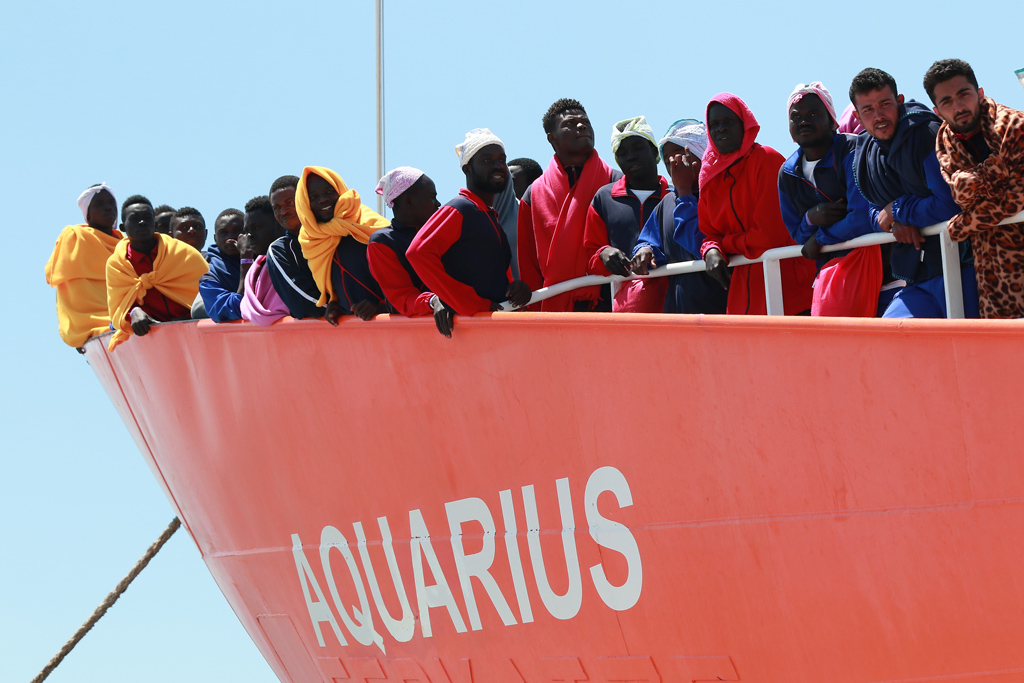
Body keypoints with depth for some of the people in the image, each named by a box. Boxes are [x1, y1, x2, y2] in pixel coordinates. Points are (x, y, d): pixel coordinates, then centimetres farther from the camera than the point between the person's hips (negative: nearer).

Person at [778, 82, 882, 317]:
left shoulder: (852, 150, -12)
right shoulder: (787, 174, 11)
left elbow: (862, 220, -19)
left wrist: (819, 240, -4)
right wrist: (810, 219, -7)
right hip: (826, 269, 7)